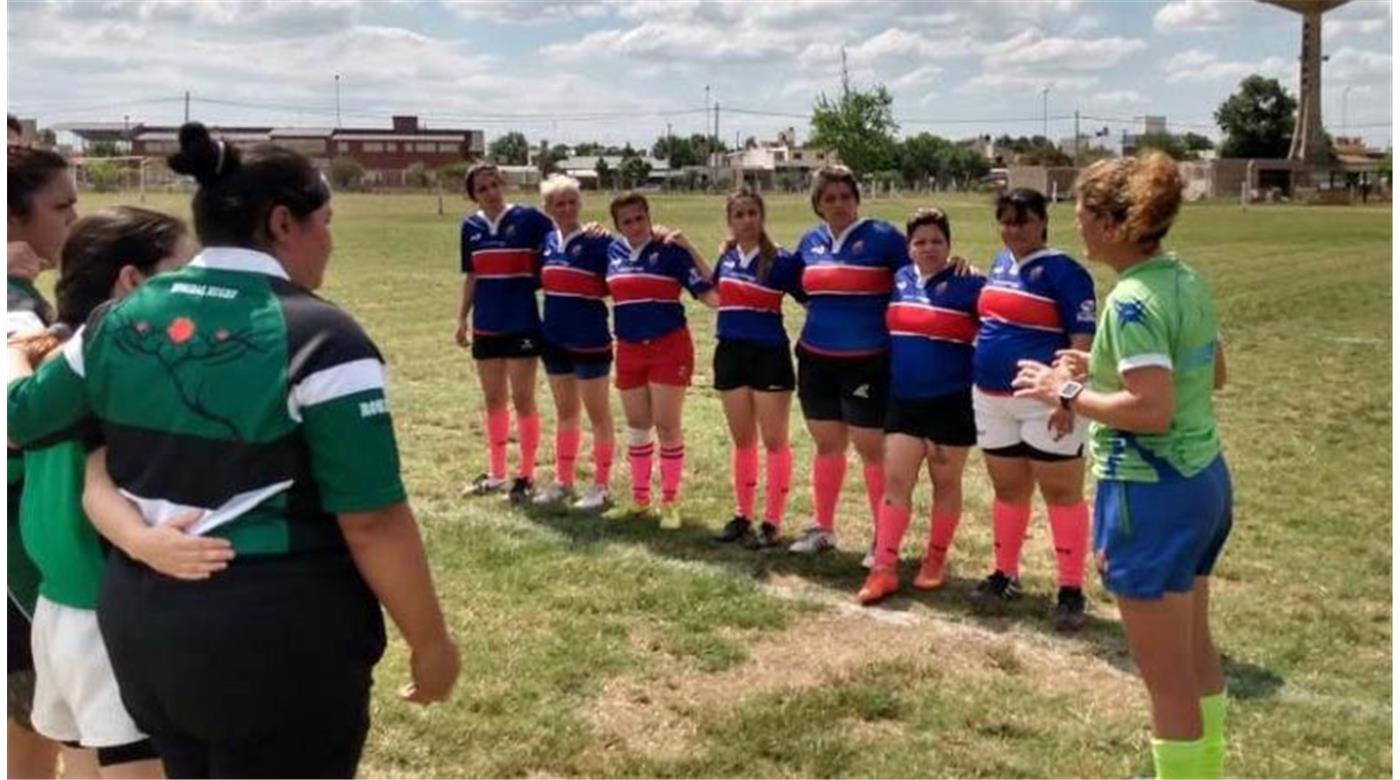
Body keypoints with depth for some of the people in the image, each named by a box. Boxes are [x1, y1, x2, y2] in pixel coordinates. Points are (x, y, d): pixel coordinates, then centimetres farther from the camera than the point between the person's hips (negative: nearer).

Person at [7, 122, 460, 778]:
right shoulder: (317, 336, -17)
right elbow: (373, 522, -19)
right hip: (281, 637, -6)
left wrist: (17, 351, 37)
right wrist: (430, 642, -8)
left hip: (141, 623, 7)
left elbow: (18, 418, 16)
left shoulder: (118, 321, 2)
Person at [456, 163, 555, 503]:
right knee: (493, 400, 13)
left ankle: (526, 475, 13)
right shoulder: (470, 227, 6)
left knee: (522, 400, 2)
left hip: (522, 323, -5)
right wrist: (462, 318, 13)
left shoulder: (528, 218, -8)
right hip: (486, 325, 5)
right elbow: (471, 276, 14)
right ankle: (496, 472, 25)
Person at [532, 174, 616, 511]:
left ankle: (601, 484, 16)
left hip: (590, 341, -6)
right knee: (564, 412, 17)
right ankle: (563, 479, 28)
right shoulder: (547, 242, 6)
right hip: (555, 340, 6)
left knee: (598, 413, 6)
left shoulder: (598, 242, -12)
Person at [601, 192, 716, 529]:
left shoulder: (670, 250, -9)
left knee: (667, 425, -1)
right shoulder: (613, 252, 5)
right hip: (629, 349, 5)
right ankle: (640, 499, 26)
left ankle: (670, 502, 13)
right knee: (637, 426, 13)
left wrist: (689, 249, -22)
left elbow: (711, 295, -15)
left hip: (669, 347, -5)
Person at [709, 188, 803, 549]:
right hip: (731, 354, 5)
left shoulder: (781, 261, -9)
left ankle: (772, 521, 10)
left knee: (774, 441, 3)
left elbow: (812, 300, -6)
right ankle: (743, 515, 25)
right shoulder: (726, 259, 6)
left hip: (769, 356, -5)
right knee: (742, 442, 14)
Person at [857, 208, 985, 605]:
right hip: (903, 400, 4)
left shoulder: (968, 285, -9)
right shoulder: (899, 281, 6)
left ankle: (936, 558, 24)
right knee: (895, 480, 1)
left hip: (951, 402, -4)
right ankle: (885, 568, 3)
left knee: (945, 483, 10)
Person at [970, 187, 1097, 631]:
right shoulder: (1000, 263, 11)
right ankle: (1006, 574, 29)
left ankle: (1071, 590, 9)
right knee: (1008, 490, 16)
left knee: (1062, 493, 2)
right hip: (992, 399, 7)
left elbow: (1083, 340, -16)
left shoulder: (1064, 271, -12)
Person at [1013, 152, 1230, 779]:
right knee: (1195, 650, 25)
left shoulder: (1133, 301, -22)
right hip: (1204, 480, 10)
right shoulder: (1186, 279, 6)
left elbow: (1152, 410, -29)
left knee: (1166, 675, 5)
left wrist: (1067, 393, -15)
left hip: (1153, 493, -10)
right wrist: (1104, 370, 12)